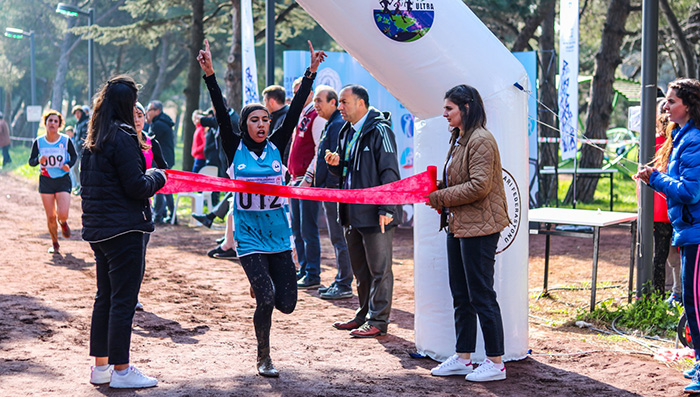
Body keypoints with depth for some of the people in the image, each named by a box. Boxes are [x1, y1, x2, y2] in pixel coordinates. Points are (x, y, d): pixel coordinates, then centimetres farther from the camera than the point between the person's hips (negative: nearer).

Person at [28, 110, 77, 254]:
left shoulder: (66, 141, -6)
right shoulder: (38, 142, -2)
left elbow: (74, 156, 9)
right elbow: (31, 161, 4)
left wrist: (69, 165, -12)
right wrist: (38, 160, -18)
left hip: (63, 180, -1)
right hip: (46, 181, 1)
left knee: (62, 214, -14)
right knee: (50, 217, 2)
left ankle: (63, 223, 25)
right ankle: (55, 244, 23)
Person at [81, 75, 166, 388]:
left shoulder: (93, 140, 11)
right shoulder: (122, 137, -16)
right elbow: (137, 187, -18)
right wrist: (157, 177, 2)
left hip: (98, 228, 9)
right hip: (123, 229, -9)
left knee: (105, 297, 15)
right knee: (123, 300, -3)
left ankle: (100, 366, 21)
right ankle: (120, 371, 2)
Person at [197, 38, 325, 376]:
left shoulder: (276, 146, 4)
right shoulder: (235, 149, 0)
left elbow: (295, 111, -1)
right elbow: (221, 114, -10)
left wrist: (311, 73, -8)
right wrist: (209, 75, -20)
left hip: (278, 232, 3)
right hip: (249, 234, -3)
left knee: (286, 304, 0)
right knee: (266, 299, -12)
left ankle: (261, 286, 35)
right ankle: (263, 359, 11)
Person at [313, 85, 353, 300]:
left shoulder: (338, 125, -14)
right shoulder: (331, 124, 18)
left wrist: (328, 186, -19)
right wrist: (317, 184, 19)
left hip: (334, 190, -11)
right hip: (329, 191, 11)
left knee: (339, 238, -6)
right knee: (338, 238, 14)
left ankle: (344, 286, -3)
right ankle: (340, 282, 21)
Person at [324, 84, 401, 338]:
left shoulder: (379, 131, -11)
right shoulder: (347, 133, 16)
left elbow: (390, 172, -15)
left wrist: (386, 209, -20)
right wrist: (336, 163, 2)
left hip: (374, 213, -9)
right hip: (353, 213, 9)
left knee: (379, 269, -2)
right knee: (360, 269, 16)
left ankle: (378, 320, 3)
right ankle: (365, 315, 26)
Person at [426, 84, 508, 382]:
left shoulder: (481, 140, -15)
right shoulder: (458, 139, 17)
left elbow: (479, 186, -22)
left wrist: (441, 197, -14)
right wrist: (438, 195, 6)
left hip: (478, 229, -10)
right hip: (458, 226, 10)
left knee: (481, 296, -5)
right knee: (460, 295, 14)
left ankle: (495, 363, 3)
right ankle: (463, 358, 22)